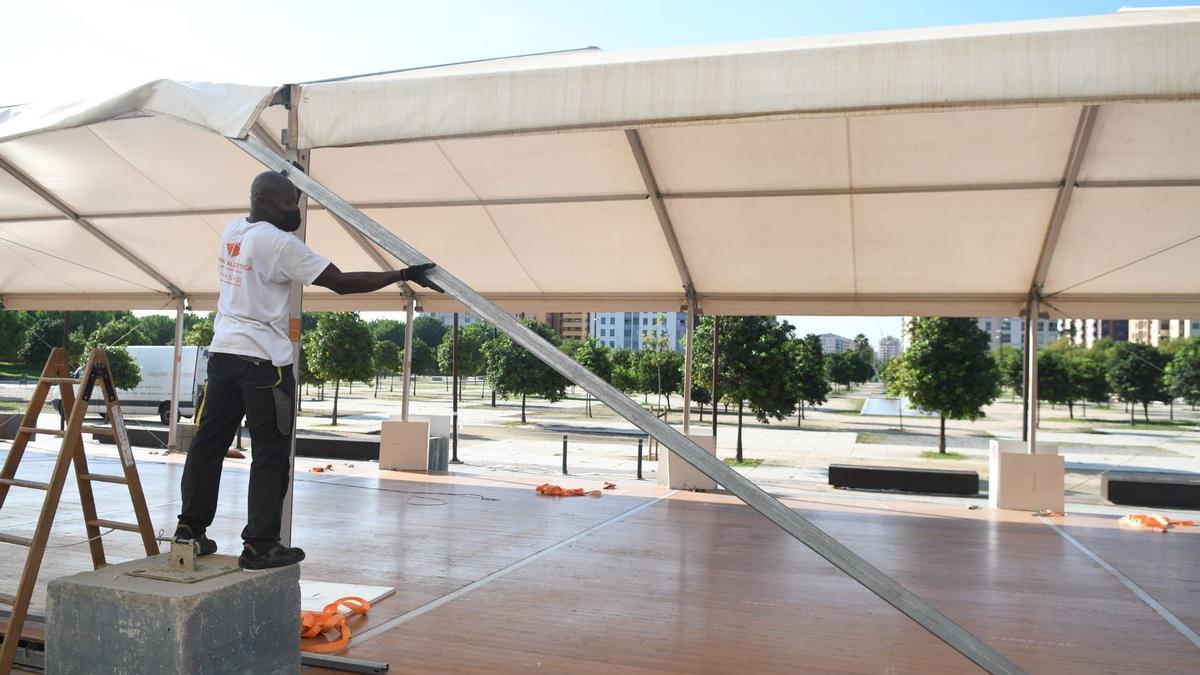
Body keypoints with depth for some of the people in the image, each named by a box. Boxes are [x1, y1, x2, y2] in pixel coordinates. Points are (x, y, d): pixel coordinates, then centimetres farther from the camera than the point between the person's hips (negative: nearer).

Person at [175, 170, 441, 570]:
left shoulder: (231, 231, 10)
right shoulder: (279, 243, -13)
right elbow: (341, 282, -16)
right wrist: (403, 275, -13)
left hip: (223, 353, 8)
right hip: (263, 360, -8)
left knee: (208, 442, 14)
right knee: (271, 455, -1)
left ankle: (191, 528, 22)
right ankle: (260, 546, 3)